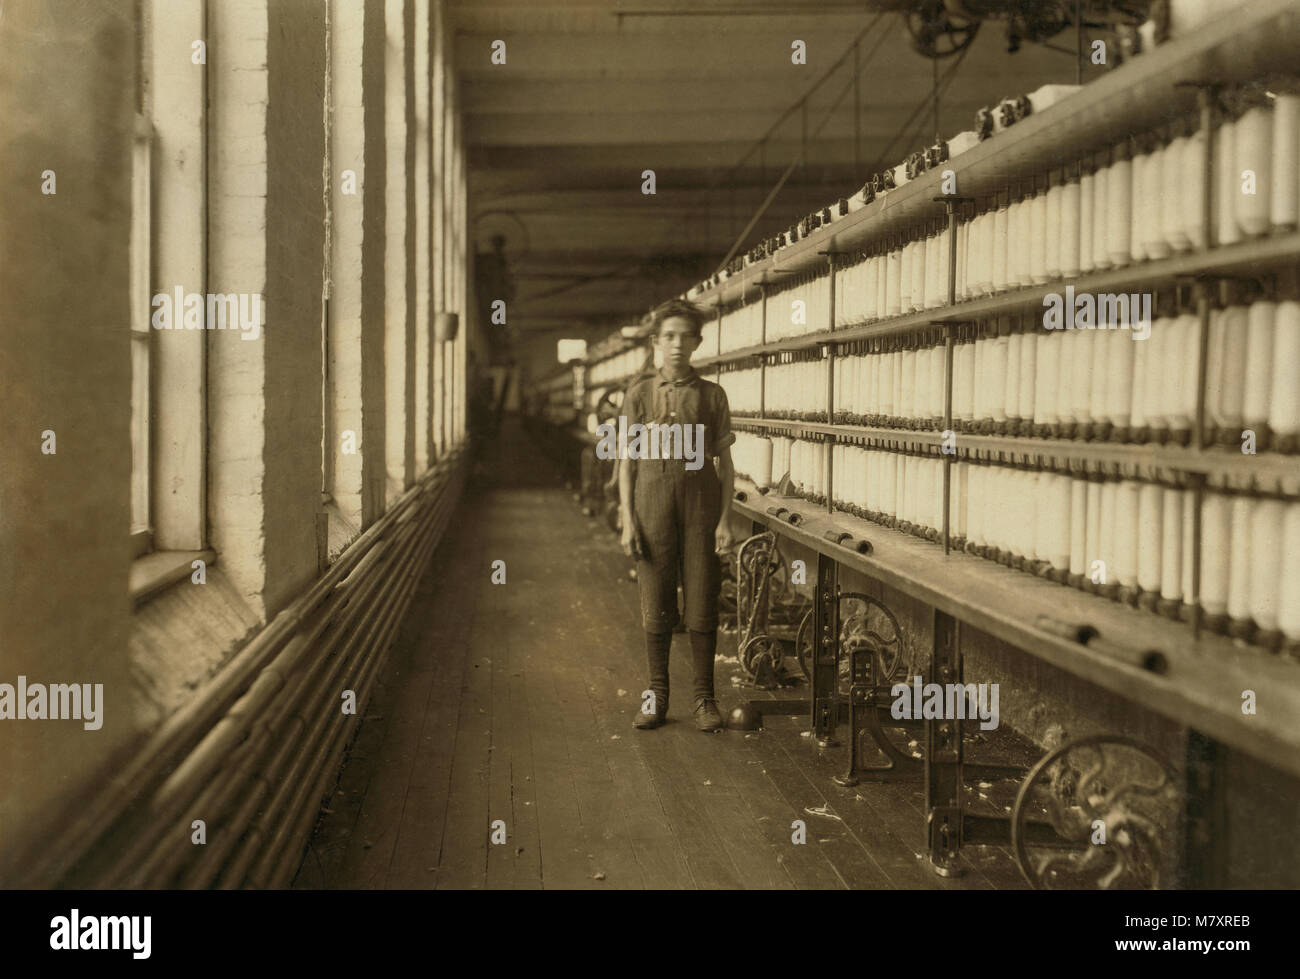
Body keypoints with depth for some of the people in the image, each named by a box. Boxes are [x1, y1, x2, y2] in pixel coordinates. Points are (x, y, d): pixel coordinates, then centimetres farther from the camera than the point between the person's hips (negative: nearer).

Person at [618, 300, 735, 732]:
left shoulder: (712, 396, 6)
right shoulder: (639, 394, 6)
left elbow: (725, 462, 6)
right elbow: (626, 461, 5)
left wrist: (725, 521, -2)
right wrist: (627, 522, -2)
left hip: (700, 508, 0)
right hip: (653, 507, 0)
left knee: (702, 608, 1)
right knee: (655, 610, 4)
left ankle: (704, 699, 11)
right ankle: (657, 697, 15)